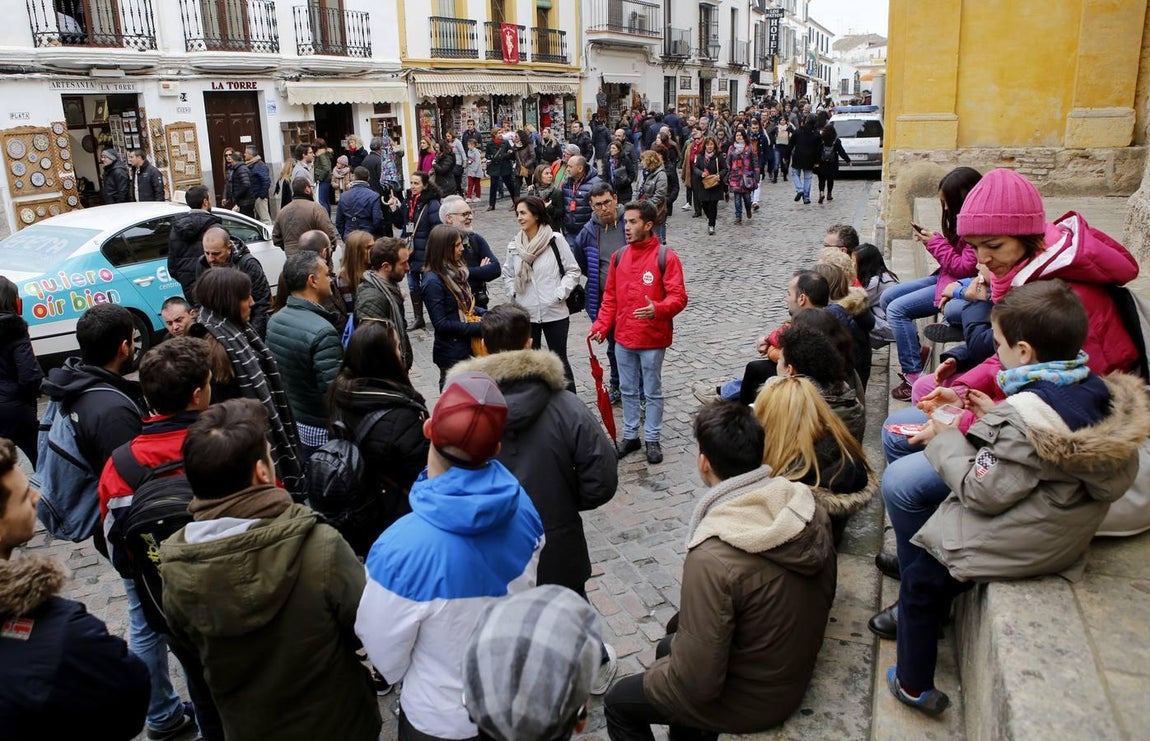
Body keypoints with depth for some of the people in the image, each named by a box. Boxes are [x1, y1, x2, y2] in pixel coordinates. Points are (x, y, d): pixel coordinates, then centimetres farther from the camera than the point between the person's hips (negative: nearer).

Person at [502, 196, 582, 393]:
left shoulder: (556, 240, -8)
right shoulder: (515, 245, 4)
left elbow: (573, 271, -4)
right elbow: (507, 274, 17)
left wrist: (560, 294, -13)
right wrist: (514, 294, 2)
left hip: (554, 312, -4)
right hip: (525, 314, 4)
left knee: (559, 360, 6)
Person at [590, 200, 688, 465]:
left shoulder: (666, 257, -11)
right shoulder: (618, 257, 5)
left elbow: (678, 297, -15)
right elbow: (610, 297, 10)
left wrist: (657, 309, -33)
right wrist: (601, 326, -1)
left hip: (653, 339, -5)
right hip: (623, 338, 5)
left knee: (652, 391, 9)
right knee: (628, 390, 16)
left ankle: (652, 439, 23)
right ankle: (630, 435, 30)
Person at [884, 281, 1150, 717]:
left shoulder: (1025, 414, -29)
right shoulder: (1097, 392, -4)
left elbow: (983, 492, -23)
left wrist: (948, 439, -11)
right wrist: (996, 417, 6)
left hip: (1018, 546, -9)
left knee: (920, 581, 7)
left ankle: (913, 686, 21)